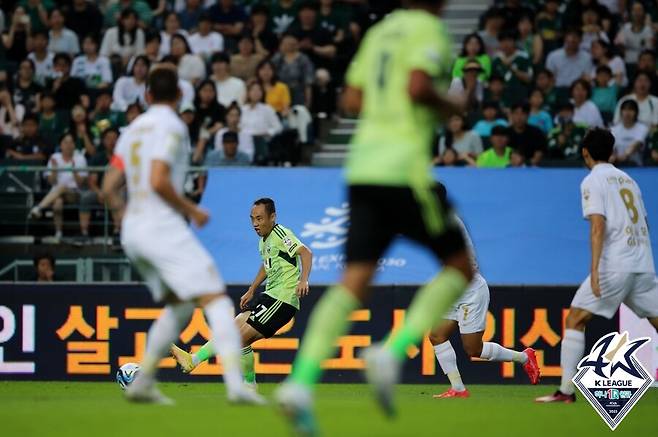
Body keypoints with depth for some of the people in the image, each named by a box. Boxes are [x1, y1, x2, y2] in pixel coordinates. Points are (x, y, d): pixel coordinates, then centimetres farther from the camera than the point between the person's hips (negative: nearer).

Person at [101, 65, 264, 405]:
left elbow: (109, 189, 15)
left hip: (132, 232, 8)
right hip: (162, 227, -8)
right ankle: (235, 383, -29)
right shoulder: (171, 126, -5)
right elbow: (159, 181, -17)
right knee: (216, 300, -13)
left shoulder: (133, 129, 17)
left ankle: (142, 382, 16)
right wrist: (192, 211, -6)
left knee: (178, 305, 22)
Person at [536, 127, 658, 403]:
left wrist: (595, 270, -19)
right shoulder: (627, 179, 19)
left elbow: (598, 226, -13)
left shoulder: (593, 181, -1)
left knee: (575, 319, -1)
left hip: (614, 265, -6)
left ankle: (567, 390, -7)